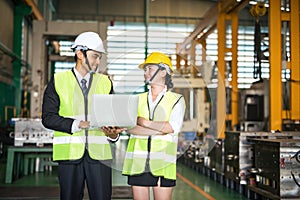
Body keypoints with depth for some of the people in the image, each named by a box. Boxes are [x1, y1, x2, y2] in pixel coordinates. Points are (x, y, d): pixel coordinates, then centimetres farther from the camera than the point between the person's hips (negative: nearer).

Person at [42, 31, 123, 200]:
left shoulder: (105, 82, 14)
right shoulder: (58, 81, 7)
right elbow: (48, 117, -1)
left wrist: (114, 133, -11)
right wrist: (78, 124, -14)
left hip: (99, 152, 2)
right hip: (69, 151, -1)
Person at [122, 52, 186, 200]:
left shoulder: (176, 100, 6)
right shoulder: (138, 99, 14)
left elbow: (174, 127, -10)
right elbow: (129, 127, -2)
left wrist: (145, 122, -7)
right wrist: (161, 129, -11)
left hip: (162, 164, -3)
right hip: (137, 163, 3)